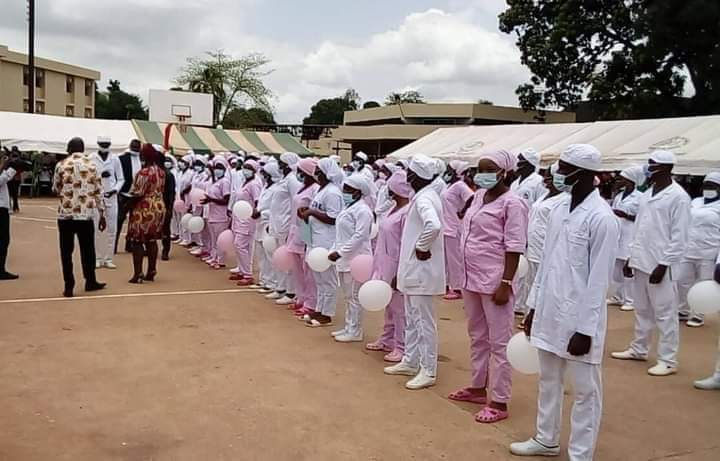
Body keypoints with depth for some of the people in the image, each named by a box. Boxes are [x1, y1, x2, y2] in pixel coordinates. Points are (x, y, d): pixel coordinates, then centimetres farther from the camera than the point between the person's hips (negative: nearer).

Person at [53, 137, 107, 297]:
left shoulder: (61, 165, 0)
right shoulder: (91, 164, 3)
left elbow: (55, 189, 11)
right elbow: (98, 191, 3)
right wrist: (102, 214, 9)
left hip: (65, 214, -1)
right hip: (86, 214, 1)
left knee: (66, 251, 6)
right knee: (87, 249, 14)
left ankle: (69, 286, 6)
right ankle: (90, 282, 24)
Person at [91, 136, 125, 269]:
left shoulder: (115, 158, 5)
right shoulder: (92, 158, 0)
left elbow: (121, 179, 8)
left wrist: (115, 190, -9)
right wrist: (99, 175, -17)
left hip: (111, 197, 2)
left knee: (111, 229, 2)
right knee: (96, 228, 1)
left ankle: (108, 259, 8)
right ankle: (97, 258, 8)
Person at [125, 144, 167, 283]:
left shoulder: (144, 172, -18)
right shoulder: (161, 171, 6)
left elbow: (138, 193, -18)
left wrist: (128, 204, -4)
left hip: (144, 209, -8)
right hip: (158, 207, 8)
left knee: (137, 241, 0)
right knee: (152, 241, 13)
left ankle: (138, 274, -1)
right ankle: (151, 273, 17)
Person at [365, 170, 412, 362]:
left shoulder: (407, 212, -19)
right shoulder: (394, 209, 10)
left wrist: (399, 274, -20)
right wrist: (379, 266, 19)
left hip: (397, 268, -9)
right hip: (386, 267, 9)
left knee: (399, 308, 0)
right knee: (389, 306, 19)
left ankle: (401, 347, 9)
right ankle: (387, 340, 32)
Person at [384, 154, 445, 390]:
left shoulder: (424, 199, -19)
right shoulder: (424, 196, 11)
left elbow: (434, 225, -38)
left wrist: (422, 248, -24)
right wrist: (420, 247, 11)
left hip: (421, 270, -10)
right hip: (414, 269, 10)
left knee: (424, 321, -1)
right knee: (412, 319, 19)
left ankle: (428, 371, 8)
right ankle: (410, 362, 30)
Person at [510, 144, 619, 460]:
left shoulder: (601, 218, -16)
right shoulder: (559, 209, 6)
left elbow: (599, 279, -16)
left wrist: (585, 329, -15)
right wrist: (534, 306, 13)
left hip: (579, 318, -8)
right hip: (550, 311, 8)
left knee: (585, 390, 7)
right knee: (548, 381, 20)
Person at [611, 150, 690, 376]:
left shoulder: (678, 196, -10)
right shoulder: (647, 193, 11)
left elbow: (679, 236, -12)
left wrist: (663, 265, -15)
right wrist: (631, 256, 13)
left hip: (660, 265, -7)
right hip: (641, 262, 7)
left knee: (664, 314, 0)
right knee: (642, 310, 17)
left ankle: (668, 360, 8)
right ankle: (638, 349, 29)